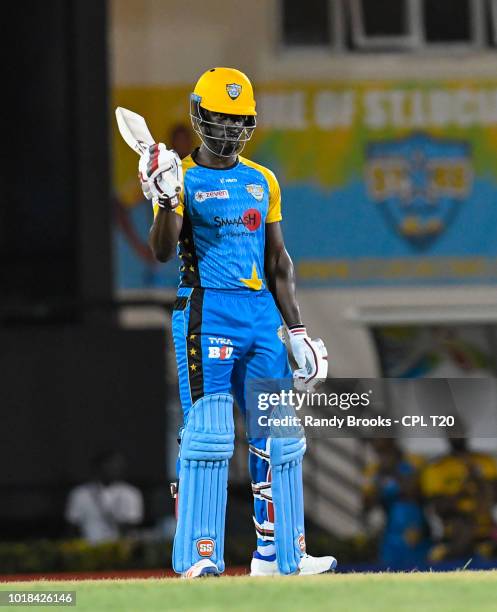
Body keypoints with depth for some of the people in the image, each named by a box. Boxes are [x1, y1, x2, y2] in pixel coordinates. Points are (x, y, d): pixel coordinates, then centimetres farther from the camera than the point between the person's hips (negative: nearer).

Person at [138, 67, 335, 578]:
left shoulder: (263, 181, 16)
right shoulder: (181, 177, 1)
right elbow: (162, 252, -12)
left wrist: (295, 329, 15)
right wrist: (166, 201, -30)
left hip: (262, 313, 5)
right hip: (205, 312, -5)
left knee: (278, 437, 4)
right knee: (208, 431, -12)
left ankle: (278, 554, 11)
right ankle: (200, 557, -10)